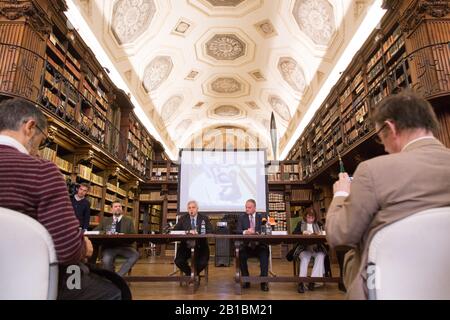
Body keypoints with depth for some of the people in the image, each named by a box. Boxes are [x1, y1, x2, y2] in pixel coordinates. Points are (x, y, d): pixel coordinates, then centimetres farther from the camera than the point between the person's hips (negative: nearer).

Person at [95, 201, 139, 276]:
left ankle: (118, 276, -22)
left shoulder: (129, 220, 15)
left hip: (124, 246, 0)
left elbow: (133, 235, 7)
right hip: (109, 247, 0)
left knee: (135, 255, -30)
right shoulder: (105, 220, 19)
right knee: (106, 260, -33)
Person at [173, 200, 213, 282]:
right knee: (178, 261, -22)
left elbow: (210, 231, -8)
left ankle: (195, 273, 12)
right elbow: (175, 230, -3)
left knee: (203, 262, -25)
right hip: (186, 245, 1)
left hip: (200, 246, -1)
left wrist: (197, 233, -23)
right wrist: (188, 232, -20)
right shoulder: (183, 219, 8)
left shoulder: (204, 218, 4)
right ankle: (189, 274, 11)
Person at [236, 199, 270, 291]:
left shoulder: (262, 216, 8)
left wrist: (255, 232, -24)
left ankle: (264, 281, -19)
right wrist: (245, 232, -25)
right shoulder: (242, 217, 10)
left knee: (265, 253, -31)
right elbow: (237, 230, -2)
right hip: (246, 245, 1)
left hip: (259, 245, -1)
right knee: (241, 254, -29)